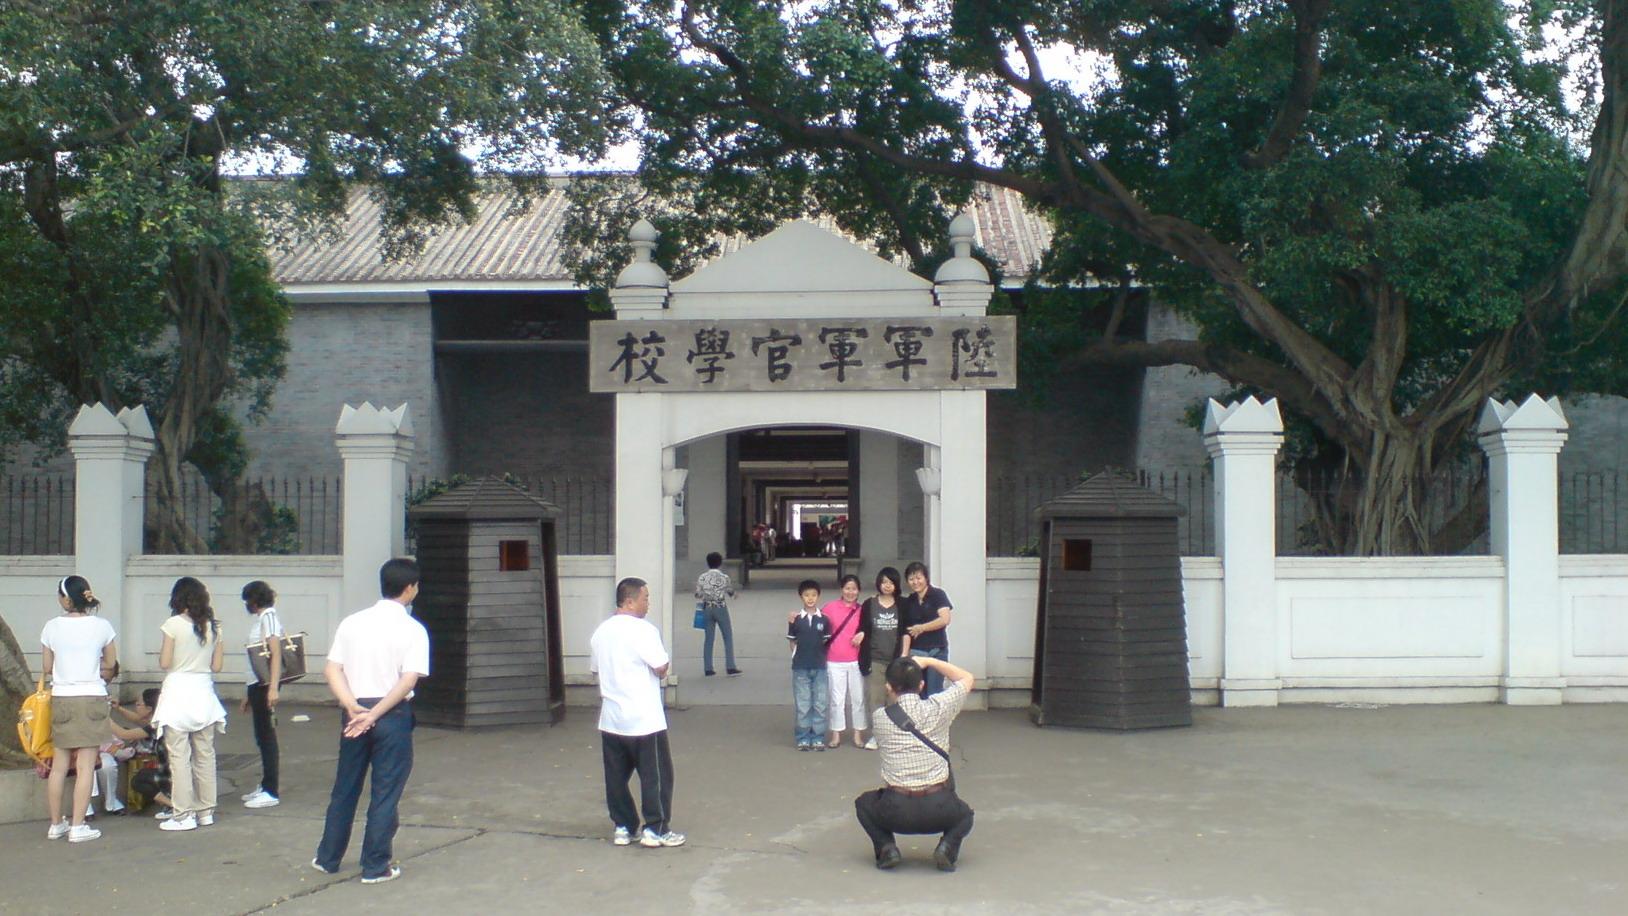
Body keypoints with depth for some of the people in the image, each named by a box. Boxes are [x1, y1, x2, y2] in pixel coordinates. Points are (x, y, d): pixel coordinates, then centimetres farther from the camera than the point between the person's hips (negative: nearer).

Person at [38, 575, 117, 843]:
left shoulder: (52, 627, -2)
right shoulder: (102, 627, -5)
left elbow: (46, 667, 7)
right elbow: (111, 665, 4)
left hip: (61, 699, 2)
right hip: (92, 698, -2)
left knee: (59, 765, 12)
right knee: (86, 766, 1)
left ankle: (56, 824, 21)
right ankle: (78, 826, 0)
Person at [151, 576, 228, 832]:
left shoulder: (173, 624, -8)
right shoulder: (213, 626, 5)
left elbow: (164, 663, -8)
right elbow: (216, 666, 6)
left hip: (178, 693, -5)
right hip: (204, 693, 5)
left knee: (179, 756, -1)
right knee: (205, 755, 11)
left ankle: (184, 815, 0)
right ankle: (205, 811, 16)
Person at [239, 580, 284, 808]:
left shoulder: (268, 617, -10)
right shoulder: (259, 620, 17)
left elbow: (276, 653, -18)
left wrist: (273, 688, -26)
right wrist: (250, 695, 21)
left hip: (265, 684, -9)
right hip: (257, 684, 9)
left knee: (266, 736, -6)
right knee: (262, 736, 13)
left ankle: (271, 792, -3)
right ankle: (267, 786, 21)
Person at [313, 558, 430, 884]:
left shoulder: (352, 622, 5)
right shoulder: (413, 630, -8)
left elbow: (331, 669, -1)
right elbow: (409, 680, -17)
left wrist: (353, 707, -8)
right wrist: (375, 714, -15)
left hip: (354, 713, 5)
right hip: (394, 715, -4)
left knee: (345, 787, 17)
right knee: (386, 792, 5)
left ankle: (327, 858, 27)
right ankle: (376, 866, 10)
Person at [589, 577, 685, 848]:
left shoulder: (600, 632, 7)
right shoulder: (644, 630, -15)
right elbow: (662, 669, -16)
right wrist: (666, 661, 4)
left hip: (611, 720, 7)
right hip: (644, 720, -7)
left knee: (616, 776, 12)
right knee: (655, 775, 4)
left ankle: (623, 828, 18)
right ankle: (655, 830, 7)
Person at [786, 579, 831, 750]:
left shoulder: (824, 619, 2)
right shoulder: (795, 619, 0)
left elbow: (826, 642, 8)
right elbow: (793, 643, 7)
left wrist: (820, 657, -2)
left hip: (820, 667, 1)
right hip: (800, 667, -1)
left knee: (820, 704, 4)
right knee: (802, 705, 4)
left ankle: (818, 738, 13)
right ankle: (803, 739, 12)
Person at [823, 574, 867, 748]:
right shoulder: (831, 608, -2)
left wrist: (863, 633, -7)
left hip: (856, 661, 2)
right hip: (834, 662, -2)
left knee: (858, 698, 7)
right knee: (837, 699, 2)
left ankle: (858, 734, 17)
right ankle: (836, 735, 10)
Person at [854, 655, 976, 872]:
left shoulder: (880, 717, -1)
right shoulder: (938, 707, -2)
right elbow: (967, 679, 17)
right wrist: (928, 662, 18)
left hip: (897, 812, 0)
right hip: (939, 810, 0)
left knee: (864, 804, 32)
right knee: (965, 814, 35)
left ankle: (886, 847, 7)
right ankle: (947, 846, 5)